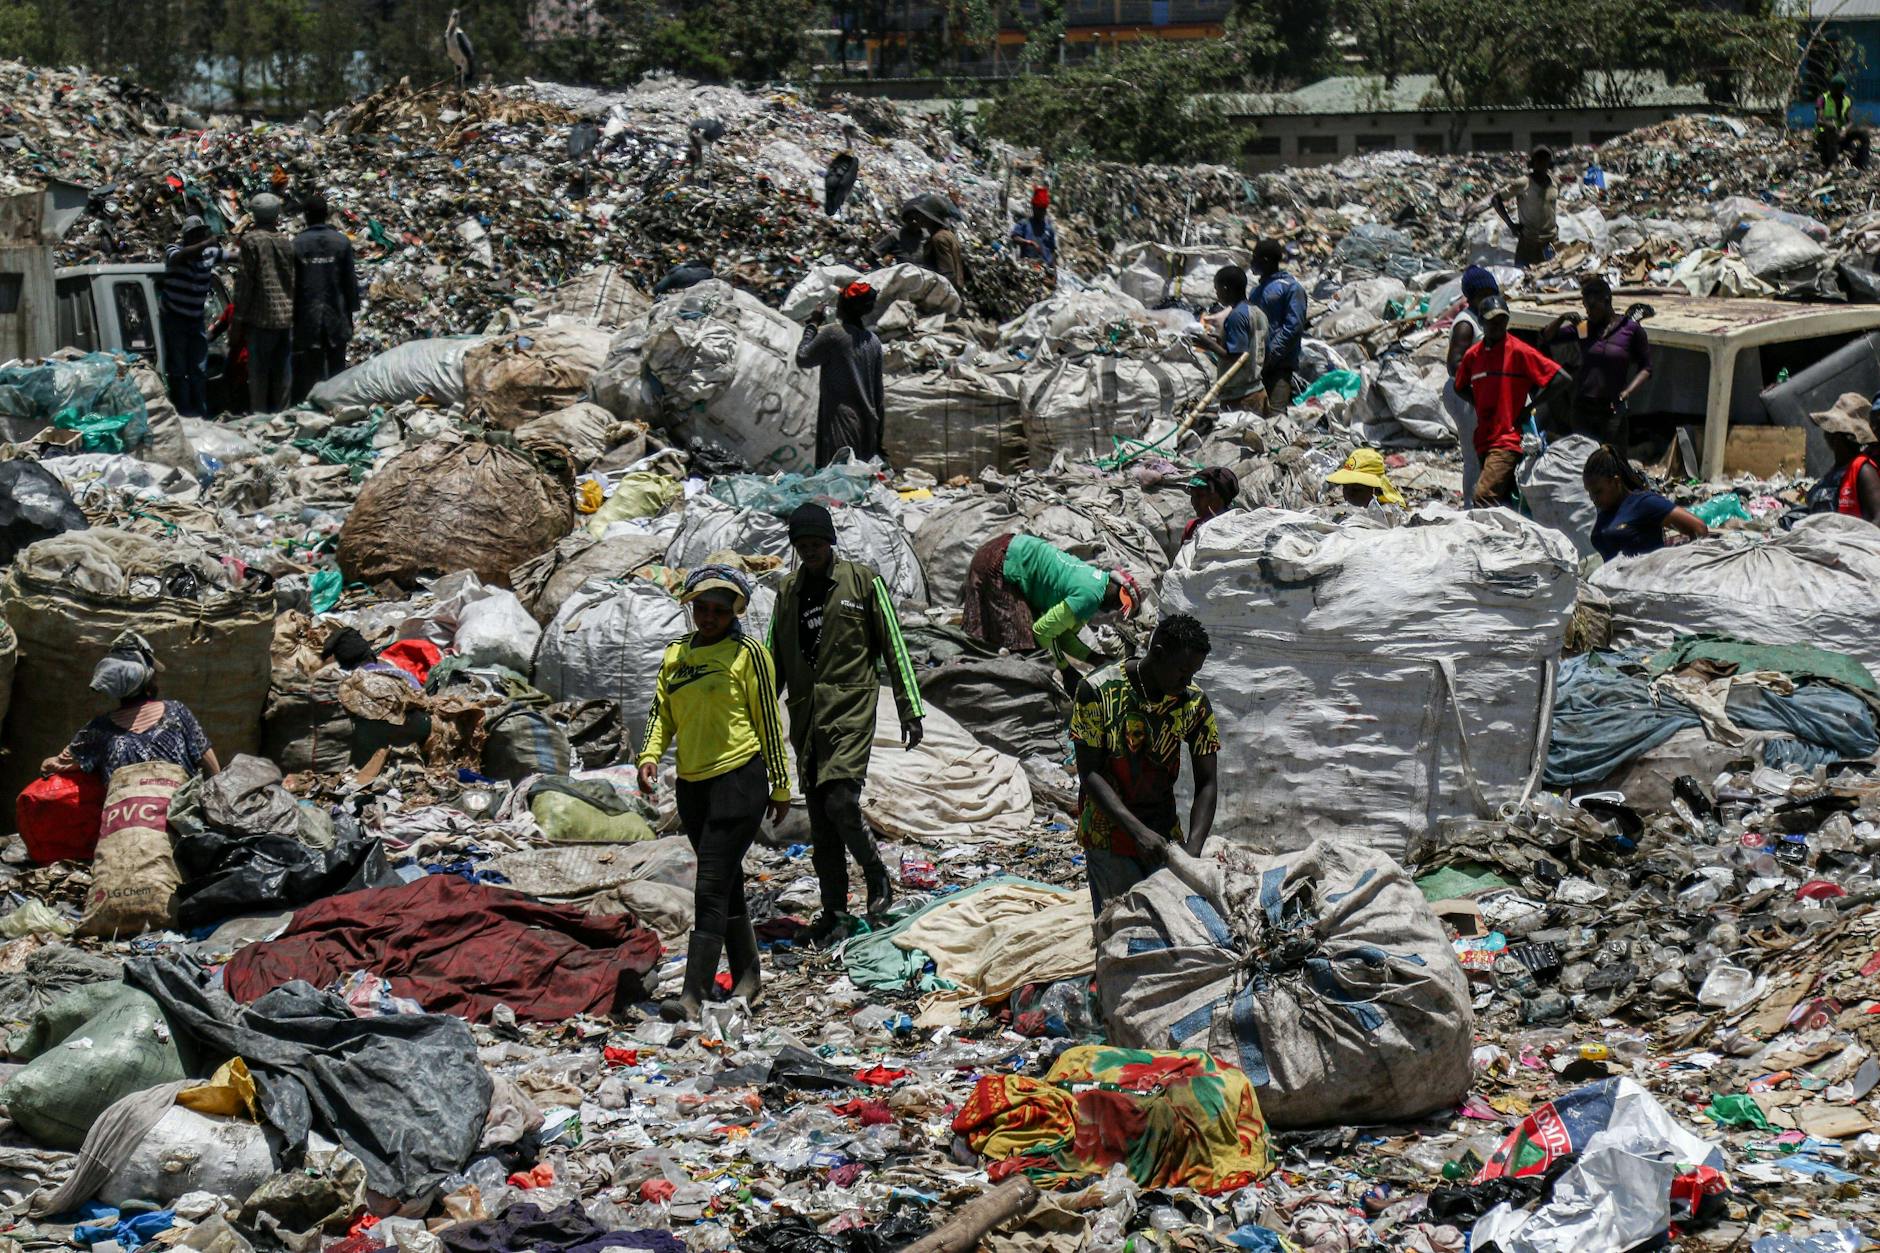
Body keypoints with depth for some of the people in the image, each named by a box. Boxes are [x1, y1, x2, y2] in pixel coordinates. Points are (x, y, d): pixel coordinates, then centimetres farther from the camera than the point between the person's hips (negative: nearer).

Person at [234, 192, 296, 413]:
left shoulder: (251, 240, -5)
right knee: (281, 372, 8)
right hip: (287, 317, 5)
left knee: (258, 372, -1)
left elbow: (245, 281, -8)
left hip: (262, 317, -5)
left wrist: (239, 317, -4)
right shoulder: (285, 242, 11)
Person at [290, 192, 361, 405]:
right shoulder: (342, 241, -3)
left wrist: (292, 314, 5)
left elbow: (291, 283, -3)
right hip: (336, 315, 1)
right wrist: (351, 310, 9)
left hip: (308, 317, -1)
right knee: (337, 368, 8)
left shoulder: (297, 244, -6)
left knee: (310, 370, 3)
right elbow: (350, 279, 0)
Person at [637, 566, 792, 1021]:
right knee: (727, 883, 16)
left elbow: (769, 722, -2)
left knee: (712, 886, -12)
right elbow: (662, 712, 14)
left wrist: (781, 786, 1)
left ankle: (693, 996, -15)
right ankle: (748, 975, 29)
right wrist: (650, 756, -5)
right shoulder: (675, 654, 13)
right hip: (692, 784, 6)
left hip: (739, 778, -6)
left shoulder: (747, 653, -4)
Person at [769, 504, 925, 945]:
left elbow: (893, 647, 1)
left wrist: (910, 710, -3)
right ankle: (834, 910, 15)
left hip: (850, 710, -5)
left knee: (840, 802, -19)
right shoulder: (788, 592, 13)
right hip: (806, 719, 5)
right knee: (820, 822, 6)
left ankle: (878, 879, 3)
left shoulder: (862, 581, 0)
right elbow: (775, 660, 19)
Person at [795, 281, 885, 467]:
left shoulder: (833, 334, -10)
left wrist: (812, 326, 10)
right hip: (867, 424, 7)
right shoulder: (873, 340, 10)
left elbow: (802, 359, 1)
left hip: (841, 423, -7)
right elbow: (878, 389, 13)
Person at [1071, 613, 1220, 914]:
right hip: (1109, 837, -3)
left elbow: (1206, 783, -4)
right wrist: (1138, 831, -26)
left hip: (1164, 836, 3)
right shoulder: (1098, 692, -16)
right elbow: (1089, 773, -15)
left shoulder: (1195, 702, -5)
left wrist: (1192, 850, -18)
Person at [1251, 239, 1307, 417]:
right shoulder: (1260, 289, 20)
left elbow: (1294, 326, -14)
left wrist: (1271, 354, -17)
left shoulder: (1290, 287, -6)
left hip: (1280, 362, -8)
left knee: (1275, 414, -16)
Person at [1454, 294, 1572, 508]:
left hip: (1509, 440, -6)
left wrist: (1529, 407, -7)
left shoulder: (1519, 351, -7)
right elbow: (1460, 388, 29)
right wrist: (1481, 405, 10)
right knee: (1504, 502, 11)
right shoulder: (1472, 354, 10)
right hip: (1484, 441, 6)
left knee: (1482, 498, -21)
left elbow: (1563, 379, -9)